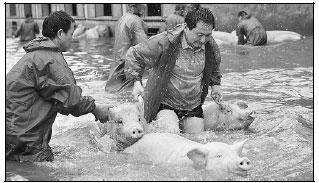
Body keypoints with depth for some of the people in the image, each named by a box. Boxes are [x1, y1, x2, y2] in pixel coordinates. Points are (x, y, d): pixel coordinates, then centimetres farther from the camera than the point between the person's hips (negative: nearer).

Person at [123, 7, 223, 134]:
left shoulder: (211, 45, -4)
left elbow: (214, 67, 21)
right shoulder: (165, 42, -20)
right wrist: (136, 82, -18)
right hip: (164, 104, -4)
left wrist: (215, 84, 9)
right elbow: (134, 55, -10)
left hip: (194, 106, 5)